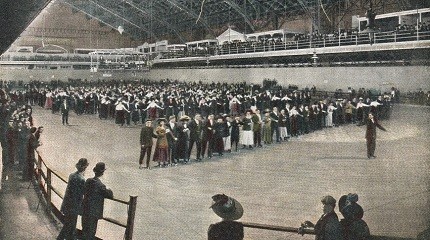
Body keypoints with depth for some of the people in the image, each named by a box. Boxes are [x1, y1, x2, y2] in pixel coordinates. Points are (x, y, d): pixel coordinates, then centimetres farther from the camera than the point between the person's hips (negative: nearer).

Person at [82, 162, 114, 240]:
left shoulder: (88, 181, -6)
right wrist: (108, 190, 6)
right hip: (93, 212, -6)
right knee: (91, 231, 11)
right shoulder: (100, 185, -25)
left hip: (85, 210, 6)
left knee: (85, 228, 23)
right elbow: (110, 195, -16)